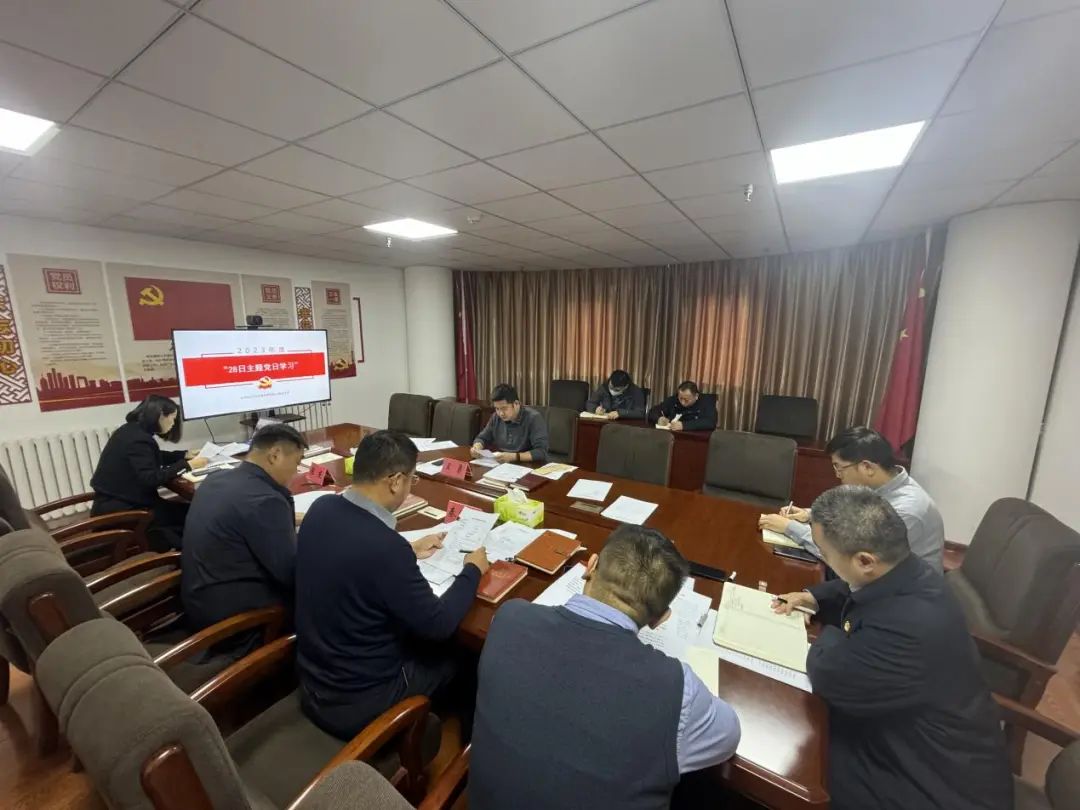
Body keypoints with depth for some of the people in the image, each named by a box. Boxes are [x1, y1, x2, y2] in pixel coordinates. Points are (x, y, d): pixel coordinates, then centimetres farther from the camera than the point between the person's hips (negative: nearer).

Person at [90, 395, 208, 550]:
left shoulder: (132, 430, 9)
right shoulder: (138, 439, -22)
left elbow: (153, 457, 23)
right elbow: (150, 479, -28)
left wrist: (185, 455, 13)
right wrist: (187, 465, -22)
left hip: (117, 502, 10)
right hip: (118, 510, -10)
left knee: (184, 510, -2)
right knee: (187, 514, -13)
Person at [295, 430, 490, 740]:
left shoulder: (320, 509, -12)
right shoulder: (385, 546, -35)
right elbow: (438, 625, -22)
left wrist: (408, 550, 11)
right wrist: (473, 570, -8)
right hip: (355, 700, -6)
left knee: (417, 639, 25)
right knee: (457, 655, 16)